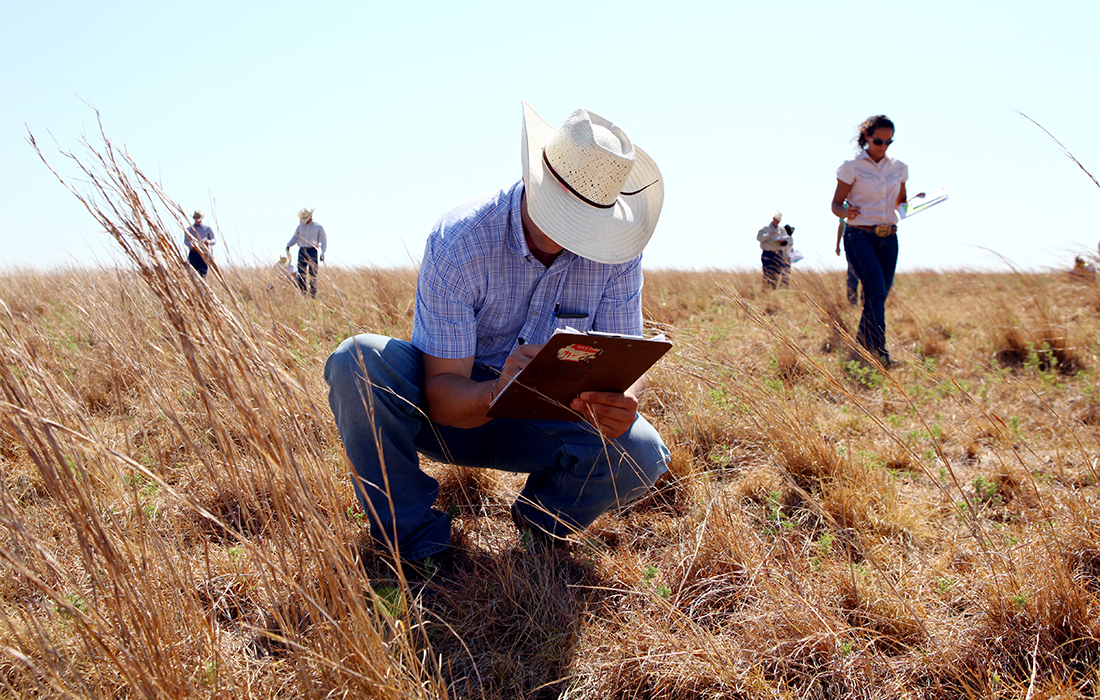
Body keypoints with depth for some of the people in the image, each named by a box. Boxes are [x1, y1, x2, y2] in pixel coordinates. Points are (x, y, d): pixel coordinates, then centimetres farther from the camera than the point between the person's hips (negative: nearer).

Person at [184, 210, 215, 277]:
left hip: (204, 254, -1)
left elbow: (214, 241, 7)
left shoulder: (208, 229, 12)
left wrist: (209, 242, -17)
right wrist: (192, 246, -20)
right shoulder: (189, 229, 13)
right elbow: (186, 241, 2)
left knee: (202, 274, -12)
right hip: (193, 253, 1)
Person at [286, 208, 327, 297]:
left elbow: (323, 240, 2)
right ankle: (302, 295, 1)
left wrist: (323, 253, -8)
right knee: (301, 274, -2)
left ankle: (313, 295, -6)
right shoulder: (300, 226, 13)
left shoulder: (318, 227, 4)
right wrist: (288, 246, -1)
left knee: (312, 274, -7)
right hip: (302, 251, 3)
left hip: (312, 251, -3)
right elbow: (295, 238, 16)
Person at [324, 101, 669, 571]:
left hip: (540, 420, 2)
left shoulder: (617, 249, -15)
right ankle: (415, 541, -14)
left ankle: (541, 518, 7)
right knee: (358, 361, -32)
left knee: (641, 453, -27)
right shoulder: (459, 240, -25)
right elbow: (442, 397, -25)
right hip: (454, 408, -1)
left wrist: (619, 402, -38)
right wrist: (499, 392, -49)